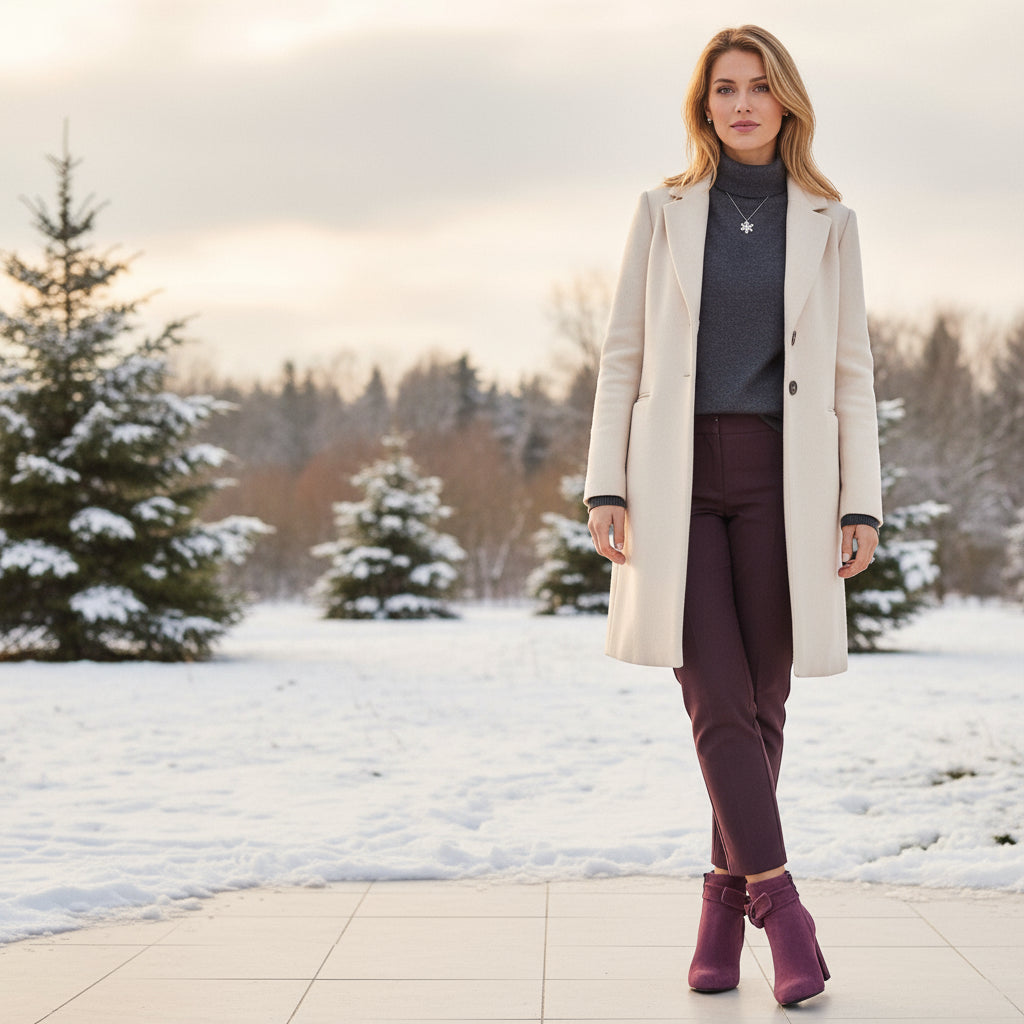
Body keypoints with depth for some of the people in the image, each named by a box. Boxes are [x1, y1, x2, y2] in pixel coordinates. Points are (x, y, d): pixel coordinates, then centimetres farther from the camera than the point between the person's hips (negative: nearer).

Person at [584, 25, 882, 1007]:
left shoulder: (828, 223, 8)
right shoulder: (664, 211, 8)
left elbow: (850, 371, 6)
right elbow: (623, 354, 5)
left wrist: (861, 504, -1)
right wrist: (605, 486, -3)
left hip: (781, 482, 1)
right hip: (677, 481, 0)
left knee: (760, 702, 3)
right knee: (717, 699, -10)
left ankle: (725, 901, 17)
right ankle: (780, 904, -9)